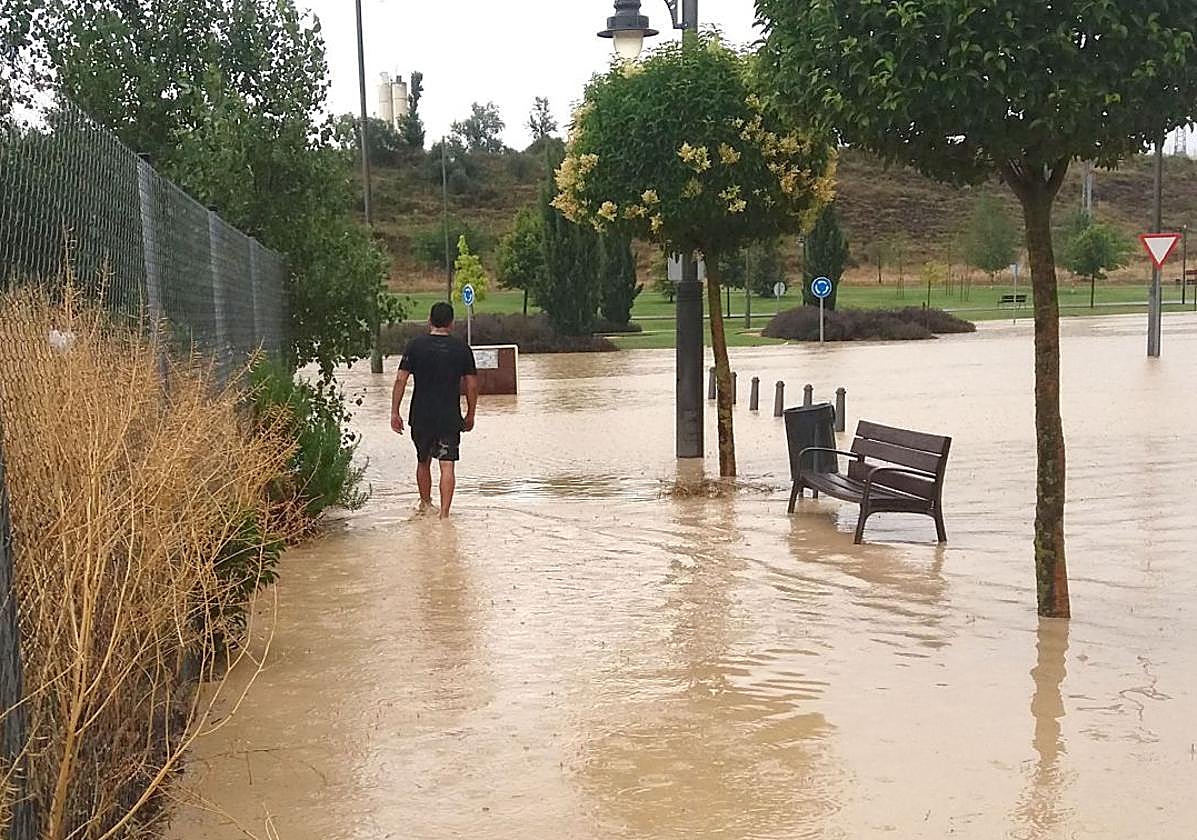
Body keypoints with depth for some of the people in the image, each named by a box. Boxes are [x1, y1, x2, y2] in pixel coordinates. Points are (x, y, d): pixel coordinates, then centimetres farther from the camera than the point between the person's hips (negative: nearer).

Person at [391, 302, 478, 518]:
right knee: (447, 464, -2)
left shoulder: (416, 346, -1)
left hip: (421, 417, 1)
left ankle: (425, 503, 34)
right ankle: (444, 513, -8)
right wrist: (470, 415, 13)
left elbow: (400, 380, -5)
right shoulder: (462, 348, 0)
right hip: (450, 417, -1)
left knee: (423, 461, 19)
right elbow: (472, 385, 2)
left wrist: (395, 412, 0)